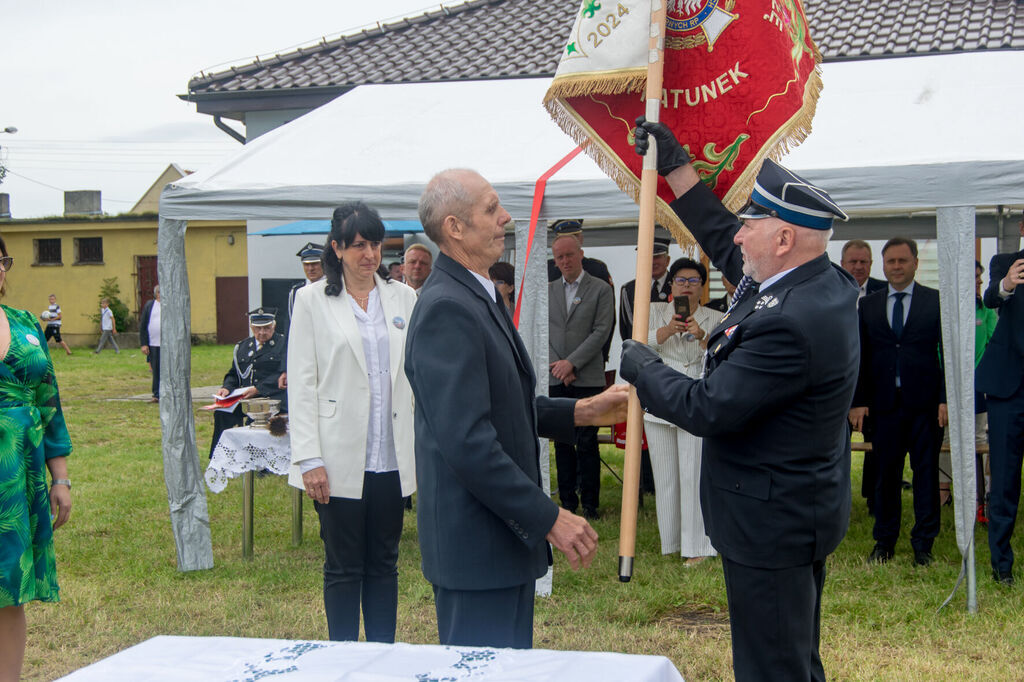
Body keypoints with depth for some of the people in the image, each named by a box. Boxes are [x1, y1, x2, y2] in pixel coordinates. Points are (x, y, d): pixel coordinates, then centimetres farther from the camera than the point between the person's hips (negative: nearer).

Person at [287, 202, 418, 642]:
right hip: (341, 460, -3)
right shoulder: (312, 300, 0)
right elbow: (301, 385, -4)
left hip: (390, 458, 3)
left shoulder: (404, 298, 9)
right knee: (343, 568, 5)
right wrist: (309, 459, -11)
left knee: (384, 566, 11)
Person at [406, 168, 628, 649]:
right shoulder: (447, 308, -20)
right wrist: (549, 519, -23)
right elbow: (468, 439, -26)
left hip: (505, 534, 10)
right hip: (477, 544, -10)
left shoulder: (475, 297, 14)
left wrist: (581, 411, 10)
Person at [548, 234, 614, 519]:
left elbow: (601, 331, -6)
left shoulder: (601, 289, 2)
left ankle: (590, 503, 4)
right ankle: (567, 501, 13)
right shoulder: (547, 291, 13)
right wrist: (556, 365, -4)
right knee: (562, 442, 6)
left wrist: (572, 363, -12)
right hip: (555, 379, 3)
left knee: (586, 442, -4)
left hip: (588, 378, -3)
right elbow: (543, 332, 9)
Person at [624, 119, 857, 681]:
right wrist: (676, 167, 17)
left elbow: (707, 408, -24)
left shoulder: (790, 322, -30)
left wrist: (642, 368, -7)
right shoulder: (826, 284, 2)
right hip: (804, 512, 10)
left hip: (770, 526, -10)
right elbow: (723, 243, 16)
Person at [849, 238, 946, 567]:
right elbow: (860, 357, 9)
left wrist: (947, 398, -8)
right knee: (885, 473, 7)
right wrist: (857, 401, 2)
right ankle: (884, 541, 18)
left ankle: (923, 543, 14)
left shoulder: (937, 301, 3)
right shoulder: (868, 305, 10)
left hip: (926, 402, -2)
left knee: (926, 473, 4)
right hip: (884, 403, 2)